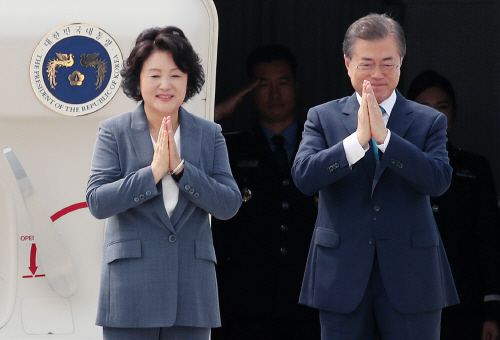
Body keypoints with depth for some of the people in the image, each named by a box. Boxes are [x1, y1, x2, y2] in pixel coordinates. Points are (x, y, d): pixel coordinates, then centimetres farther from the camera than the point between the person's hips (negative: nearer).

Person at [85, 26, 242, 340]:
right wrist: (154, 171, -16)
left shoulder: (210, 135, 9)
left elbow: (230, 205, 0)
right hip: (131, 287, -2)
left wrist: (180, 168, -12)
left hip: (192, 288, 2)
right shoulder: (114, 132, 3)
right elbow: (97, 202, -8)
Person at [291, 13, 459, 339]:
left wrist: (384, 137, -19)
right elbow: (303, 175, -9)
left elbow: (439, 180, -11)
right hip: (343, 277, 1)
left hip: (411, 280, 0)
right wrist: (358, 140, -20)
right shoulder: (322, 117, 7)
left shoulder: (429, 121, 6)